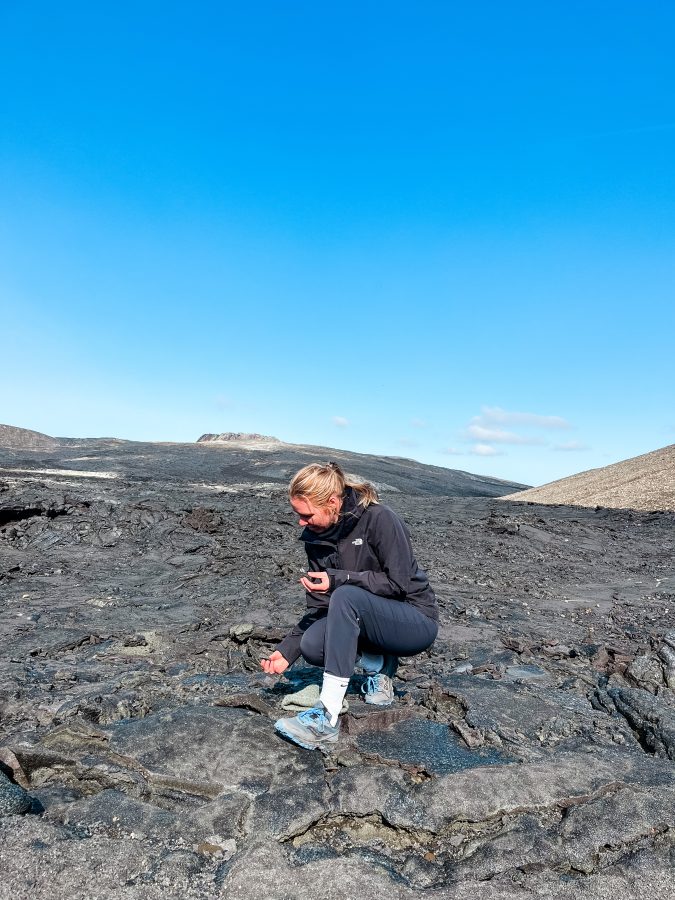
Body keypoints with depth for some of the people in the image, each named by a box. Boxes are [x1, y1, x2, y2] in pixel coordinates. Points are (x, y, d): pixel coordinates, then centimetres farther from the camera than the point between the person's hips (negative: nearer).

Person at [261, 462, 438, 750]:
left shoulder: (379, 519, -20)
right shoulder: (315, 537, -1)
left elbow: (398, 583, -21)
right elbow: (319, 607, 2)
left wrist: (339, 580, -26)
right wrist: (287, 650, -8)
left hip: (416, 621, -6)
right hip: (369, 622, 6)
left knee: (346, 596, -33)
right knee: (311, 645, -21)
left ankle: (327, 720, -32)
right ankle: (378, 665, 5)